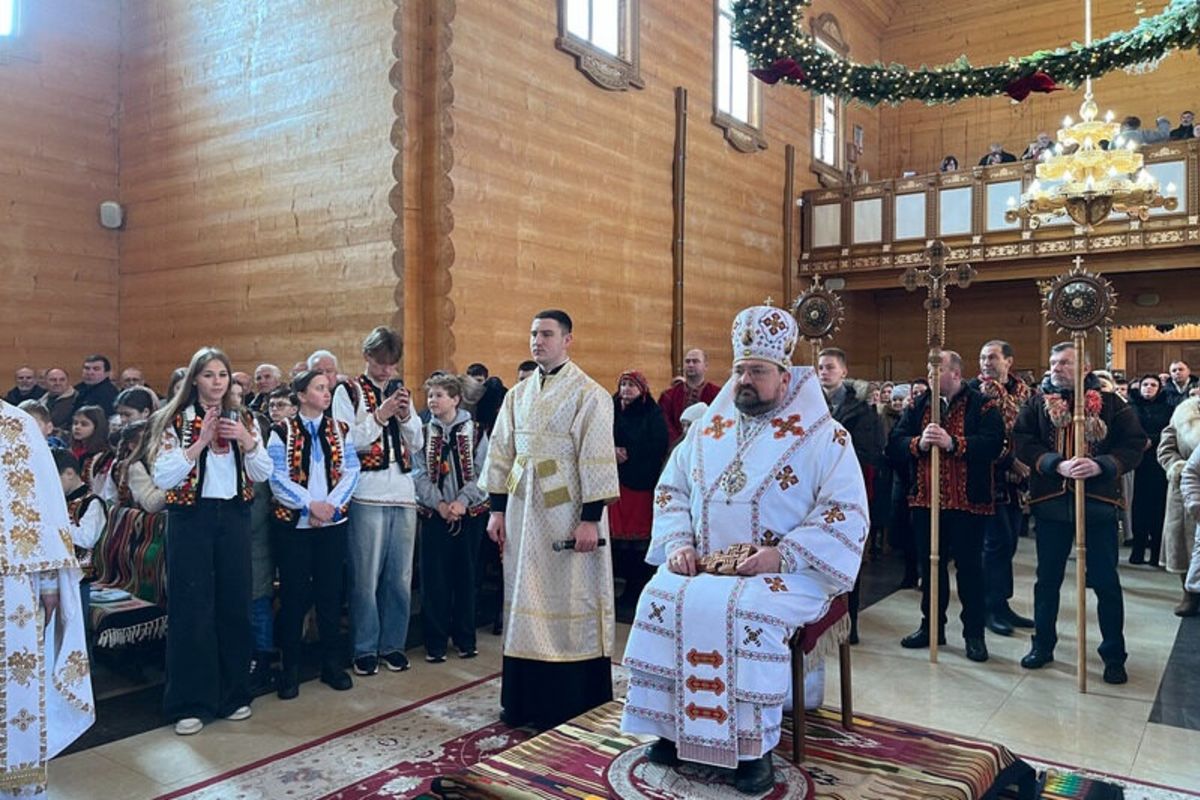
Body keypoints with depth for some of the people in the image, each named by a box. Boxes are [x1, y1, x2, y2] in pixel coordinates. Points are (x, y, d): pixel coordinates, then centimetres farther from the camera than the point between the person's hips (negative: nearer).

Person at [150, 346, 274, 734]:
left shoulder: (243, 420, 9)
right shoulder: (175, 421, -1)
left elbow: (263, 473, 4)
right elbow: (161, 477, -12)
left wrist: (246, 441, -11)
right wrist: (200, 443, -19)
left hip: (233, 516, 3)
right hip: (191, 517, -3)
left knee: (234, 604, 7)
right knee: (191, 609, 0)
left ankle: (233, 694, 21)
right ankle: (191, 702, 11)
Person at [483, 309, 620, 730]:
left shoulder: (589, 393, -8)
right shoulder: (518, 394, 10)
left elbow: (597, 458, -13)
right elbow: (501, 452, 11)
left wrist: (591, 519, -17)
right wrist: (497, 509, 7)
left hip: (566, 510, -5)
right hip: (523, 509, 6)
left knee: (569, 599, 2)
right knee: (525, 597, 11)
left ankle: (573, 703, 16)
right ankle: (526, 699, 24)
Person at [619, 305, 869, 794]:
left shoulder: (823, 436, -3)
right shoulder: (707, 428, 12)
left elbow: (846, 512, -10)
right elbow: (671, 489, 14)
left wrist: (781, 555, -21)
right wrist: (678, 543, -5)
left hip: (787, 571, -4)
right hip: (703, 564, 5)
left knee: (743, 614, -32)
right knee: (662, 601, -20)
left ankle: (754, 747, -14)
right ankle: (673, 728, -5)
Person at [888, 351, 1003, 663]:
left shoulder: (982, 405, -4)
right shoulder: (918, 405, 8)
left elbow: (993, 444, -19)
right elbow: (895, 443, -1)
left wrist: (952, 443, -29)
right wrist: (918, 443, -21)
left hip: (968, 501, -4)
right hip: (925, 500, 4)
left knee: (969, 566, 6)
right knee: (930, 564, 14)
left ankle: (974, 633, 18)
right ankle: (931, 626, 28)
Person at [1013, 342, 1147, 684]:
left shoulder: (1109, 403, 1)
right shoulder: (1036, 404, 5)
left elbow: (1135, 444, -4)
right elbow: (1022, 443, -6)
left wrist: (1101, 465, -20)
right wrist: (1057, 465, -20)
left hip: (1098, 501, -1)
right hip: (1050, 502, 2)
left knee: (1105, 581, 7)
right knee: (1047, 578, 12)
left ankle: (1114, 656, 21)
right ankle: (1043, 644, 27)